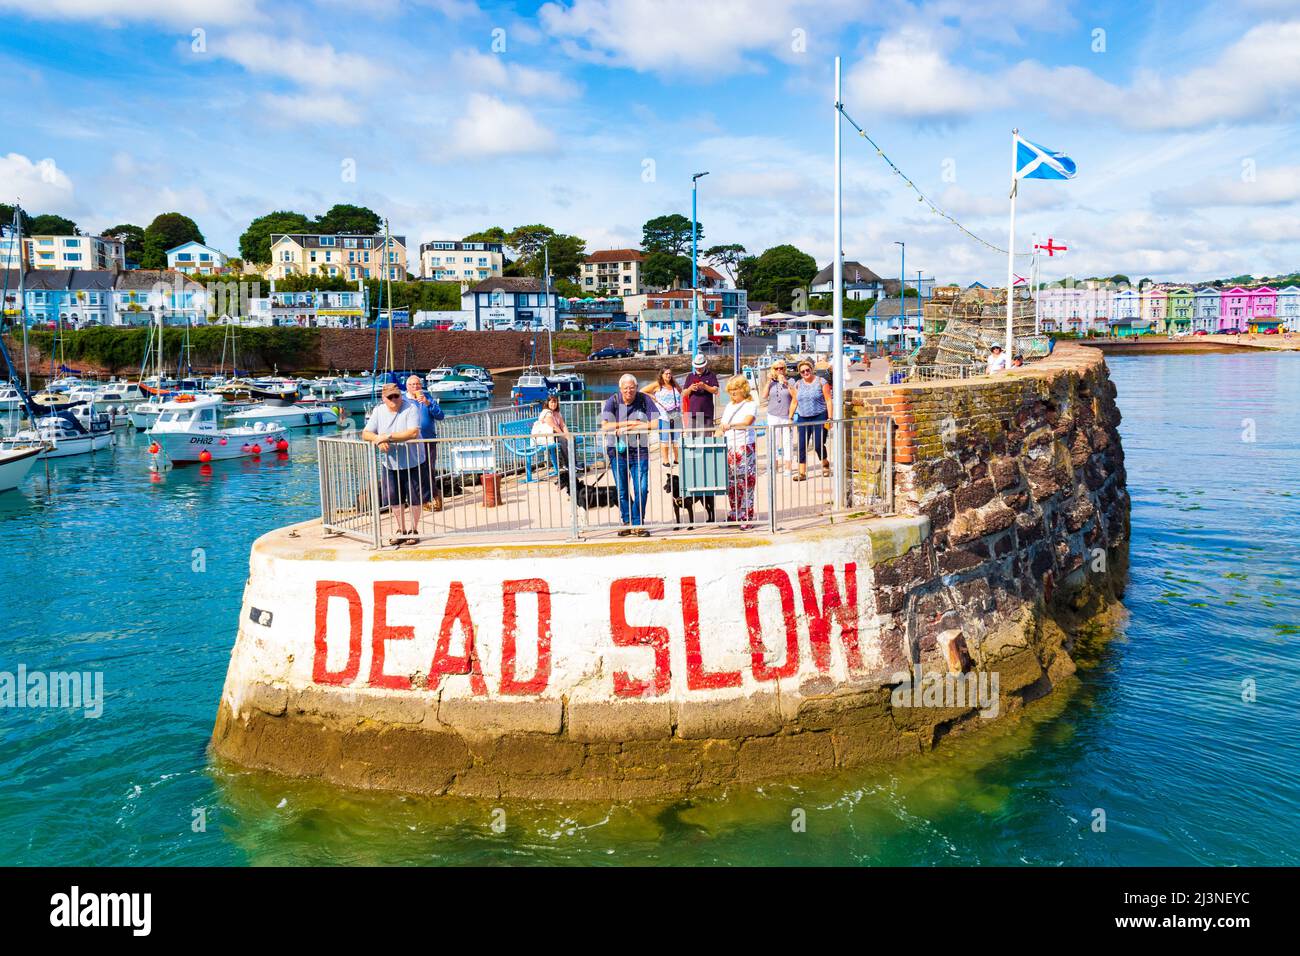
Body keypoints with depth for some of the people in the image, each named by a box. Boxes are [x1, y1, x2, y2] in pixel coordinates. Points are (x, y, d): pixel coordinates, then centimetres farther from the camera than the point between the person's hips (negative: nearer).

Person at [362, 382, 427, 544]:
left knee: (414, 499, 3)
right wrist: (378, 440, -22)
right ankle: (401, 530, 28)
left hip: (412, 462, -4)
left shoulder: (410, 408, -14)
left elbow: (413, 433, -27)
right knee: (395, 500, 12)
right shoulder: (378, 411, 1)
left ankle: (413, 530, 18)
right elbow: (365, 434, 0)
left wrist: (387, 436, -28)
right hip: (390, 463, 4)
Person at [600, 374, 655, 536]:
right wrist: (630, 422, -17)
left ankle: (638, 523, 6)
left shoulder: (644, 399, -6)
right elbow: (605, 426, -16)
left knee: (641, 489, -4)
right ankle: (627, 521, 20)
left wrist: (629, 428, -17)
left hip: (639, 450, 0)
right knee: (622, 490, 7)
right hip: (617, 450, 0)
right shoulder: (612, 401, -6)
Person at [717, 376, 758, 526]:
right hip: (728, 448, 6)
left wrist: (731, 426, -36)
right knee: (730, 484, 5)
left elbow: (747, 422, -20)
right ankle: (734, 515, 13)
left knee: (745, 483, -7)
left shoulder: (751, 405, -3)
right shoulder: (729, 406, 19)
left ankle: (747, 516, -4)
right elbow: (723, 425, 23)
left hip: (744, 447, -6)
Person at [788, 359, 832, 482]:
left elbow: (828, 400, -4)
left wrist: (830, 418, -10)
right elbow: (794, 402, 15)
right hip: (803, 418, 4)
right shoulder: (797, 384, 10)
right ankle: (802, 473, 3)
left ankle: (825, 464, 23)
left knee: (818, 445, -6)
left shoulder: (821, 382, -2)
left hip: (819, 417, -4)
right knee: (802, 446, -2)